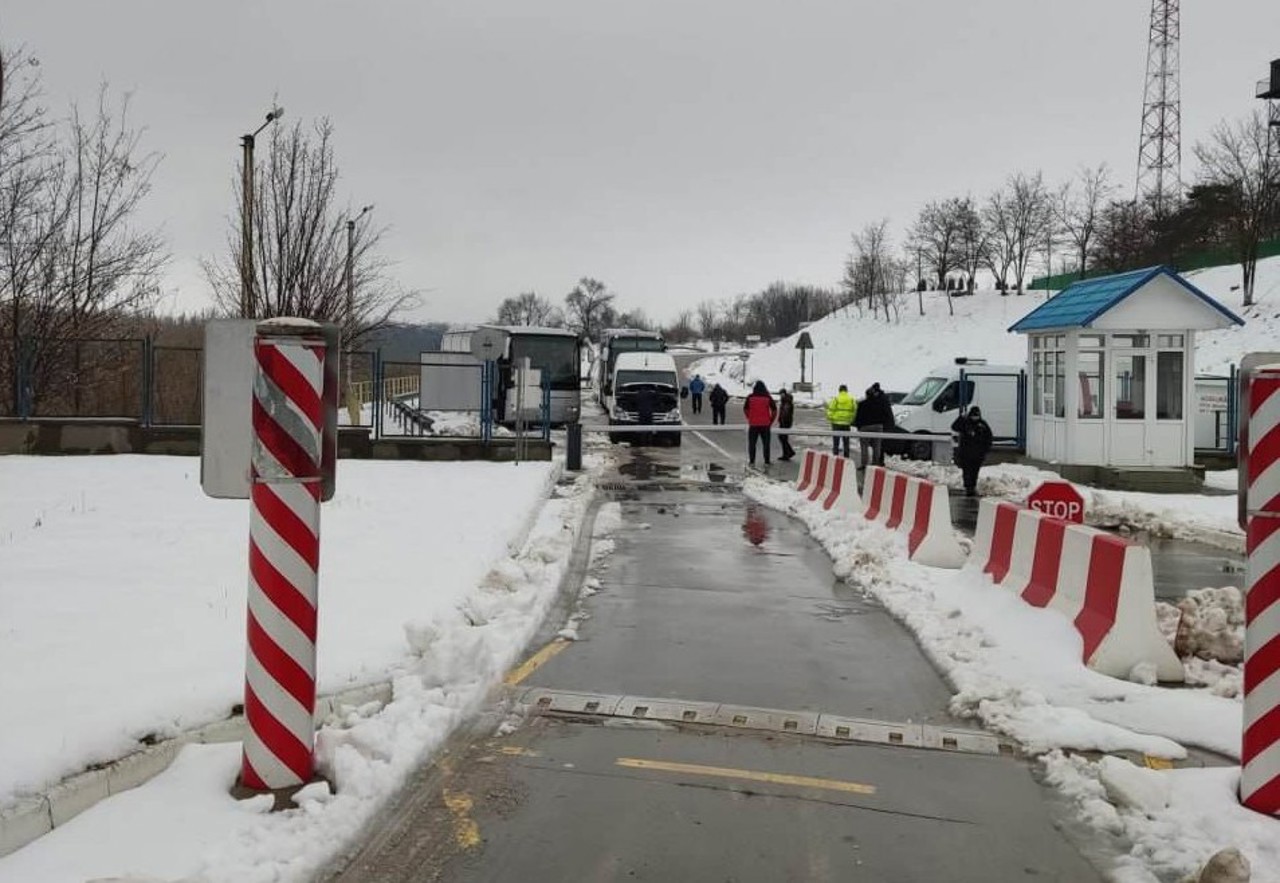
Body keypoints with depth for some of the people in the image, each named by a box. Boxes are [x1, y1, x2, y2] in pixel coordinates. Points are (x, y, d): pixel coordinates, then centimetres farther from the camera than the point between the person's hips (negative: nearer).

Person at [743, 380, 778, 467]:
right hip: (765, 424, 0)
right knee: (766, 443, 8)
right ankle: (766, 462, 7)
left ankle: (752, 461, 8)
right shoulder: (768, 398, -3)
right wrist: (771, 421, 10)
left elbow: (745, 409, 7)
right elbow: (774, 410, 0)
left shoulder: (750, 397, -2)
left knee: (752, 443, 9)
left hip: (753, 424, 0)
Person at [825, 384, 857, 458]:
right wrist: (851, 420, 13)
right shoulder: (851, 400, 1)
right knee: (846, 443, 10)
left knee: (836, 443, 3)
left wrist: (830, 419, 8)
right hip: (847, 423, 2)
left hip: (836, 423, -2)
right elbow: (854, 411, 1)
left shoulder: (835, 399, -5)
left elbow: (831, 410, -6)